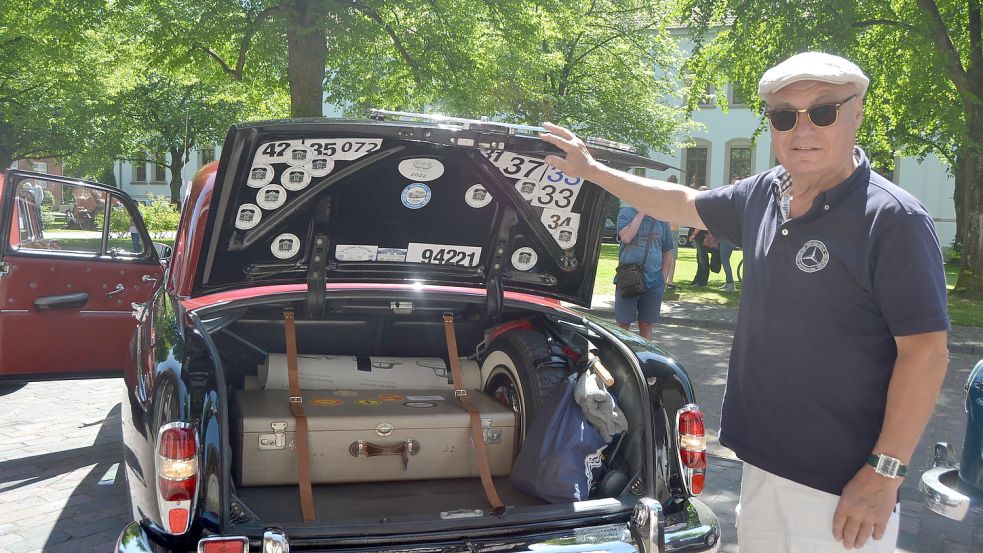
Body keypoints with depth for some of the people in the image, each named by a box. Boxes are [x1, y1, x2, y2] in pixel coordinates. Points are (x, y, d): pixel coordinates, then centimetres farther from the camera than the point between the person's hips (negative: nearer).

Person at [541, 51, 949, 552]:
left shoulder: (893, 220, -16)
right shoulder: (762, 195, 5)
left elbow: (926, 350, -17)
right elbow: (684, 205, 22)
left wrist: (885, 473, -19)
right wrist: (592, 170, 23)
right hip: (762, 461, 7)